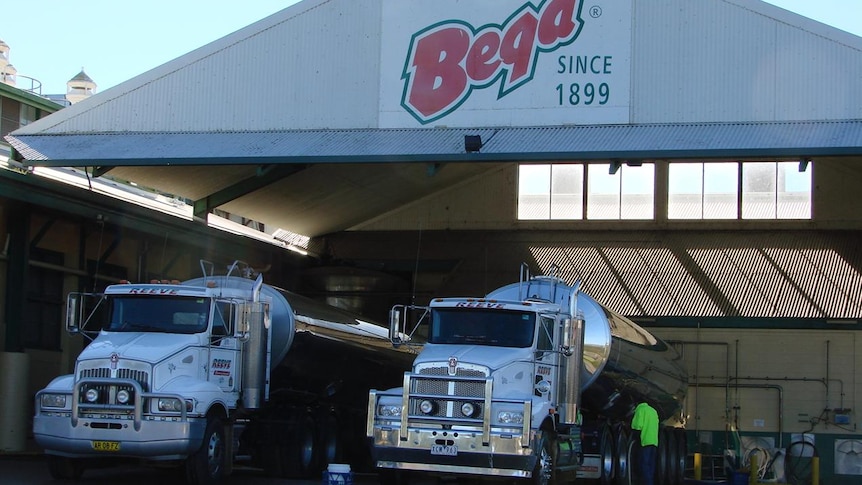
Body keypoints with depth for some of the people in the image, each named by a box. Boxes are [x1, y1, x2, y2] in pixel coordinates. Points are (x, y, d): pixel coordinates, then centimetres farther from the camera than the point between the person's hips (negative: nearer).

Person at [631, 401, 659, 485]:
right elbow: (656, 425, 20)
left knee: (645, 464, -10)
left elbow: (638, 425, -8)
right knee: (651, 465, 8)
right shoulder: (653, 411, 24)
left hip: (646, 440, -7)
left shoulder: (641, 409, 2)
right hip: (654, 441, 7)